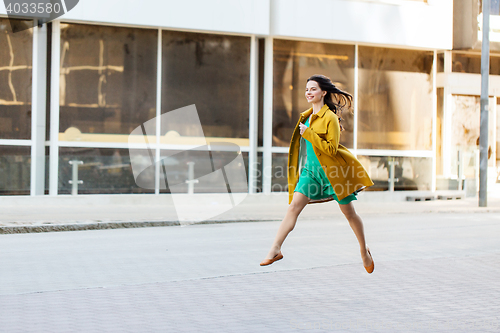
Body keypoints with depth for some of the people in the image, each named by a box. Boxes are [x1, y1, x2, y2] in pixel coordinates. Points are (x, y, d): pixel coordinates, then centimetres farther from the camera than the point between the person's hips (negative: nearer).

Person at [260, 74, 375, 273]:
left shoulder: (330, 117, -12)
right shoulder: (306, 117, 10)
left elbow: (331, 149, -19)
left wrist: (309, 134, -23)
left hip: (333, 171, -5)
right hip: (311, 169, 6)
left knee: (349, 213, 7)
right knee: (294, 206, -12)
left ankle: (364, 251, 26)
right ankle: (276, 249, -16)